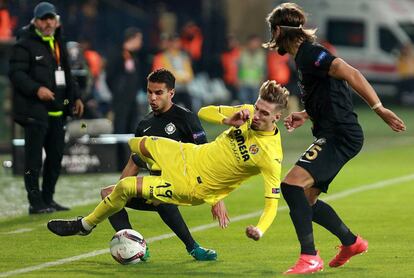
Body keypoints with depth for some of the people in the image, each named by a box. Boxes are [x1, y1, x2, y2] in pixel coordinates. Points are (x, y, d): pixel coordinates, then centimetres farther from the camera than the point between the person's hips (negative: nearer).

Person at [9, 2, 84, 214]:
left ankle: (48, 199, 21)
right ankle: (36, 203, -4)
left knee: (56, 155, 11)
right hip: (34, 110, -8)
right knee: (34, 157, -7)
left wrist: (75, 97, 18)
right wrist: (36, 89, -27)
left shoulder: (58, 44, 19)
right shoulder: (25, 45, -7)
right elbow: (16, 73, -15)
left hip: (57, 110, 8)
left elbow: (66, 74, 28)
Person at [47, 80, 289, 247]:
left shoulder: (271, 155, -28)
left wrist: (259, 230, -44)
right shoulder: (248, 113, -11)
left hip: (191, 187, -6)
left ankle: (85, 225, 12)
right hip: (189, 155, 6)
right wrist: (228, 120, -23)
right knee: (135, 144, 22)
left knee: (124, 187, -13)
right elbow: (203, 113, -1)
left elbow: (272, 202, -25)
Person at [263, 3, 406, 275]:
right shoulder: (304, 55, 18)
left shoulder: (310, 53, -13)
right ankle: (352, 242, 30)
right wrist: (305, 116, 17)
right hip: (333, 137, 10)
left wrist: (380, 109, -27)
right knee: (304, 199, 15)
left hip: (340, 137, -10)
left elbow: (351, 74, -23)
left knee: (292, 184, -21)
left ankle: (310, 258, -19)